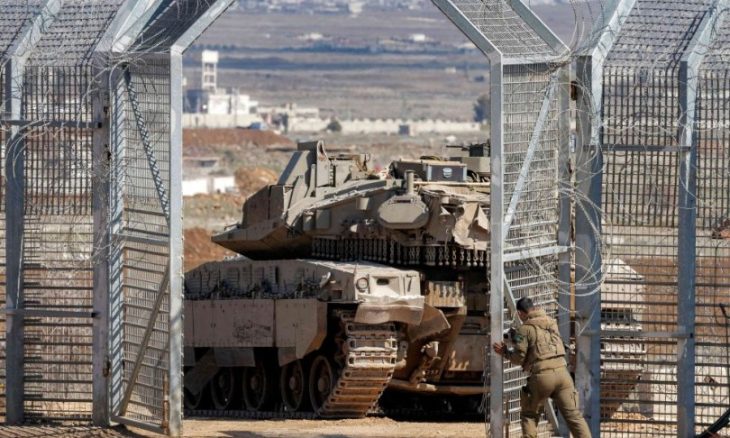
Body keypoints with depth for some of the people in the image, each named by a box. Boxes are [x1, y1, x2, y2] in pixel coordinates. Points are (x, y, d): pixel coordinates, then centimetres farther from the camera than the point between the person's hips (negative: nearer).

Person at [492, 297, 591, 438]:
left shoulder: (525, 329, -2)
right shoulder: (552, 322, 16)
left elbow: (518, 358, -2)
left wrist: (505, 352, 16)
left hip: (542, 375, -4)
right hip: (561, 371, 4)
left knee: (529, 415, 15)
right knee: (573, 415, 2)